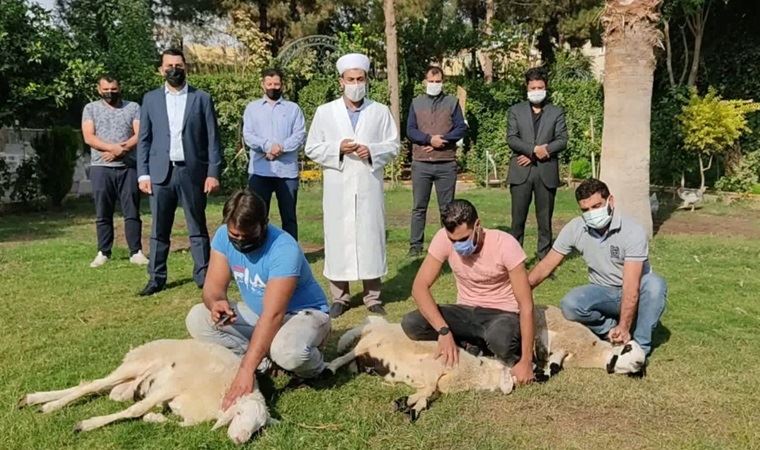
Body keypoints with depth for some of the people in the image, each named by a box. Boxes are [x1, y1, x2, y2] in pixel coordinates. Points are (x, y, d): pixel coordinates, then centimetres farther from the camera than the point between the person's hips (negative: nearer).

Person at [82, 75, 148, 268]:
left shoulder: (133, 107, 9)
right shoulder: (91, 108, 10)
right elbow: (88, 137, -2)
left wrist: (121, 150, -15)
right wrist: (113, 147, -17)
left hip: (128, 167, 0)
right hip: (101, 167, 1)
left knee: (132, 212, 0)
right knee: (103, 214, 4)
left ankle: (136, 252, 3)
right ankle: (103, 253, 12)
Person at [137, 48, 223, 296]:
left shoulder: (202, 98, 5)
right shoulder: (150, 99, 10)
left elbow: (213, 139, 2)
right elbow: (144, 140, 9)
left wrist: (213, 172, -6)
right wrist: (143, 174, 1)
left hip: (193, 172, -1)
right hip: (160, 173, 2)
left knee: (198, 229, 5)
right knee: (159, 230, 6)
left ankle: (203, 276, 12)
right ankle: (156, 278, 14)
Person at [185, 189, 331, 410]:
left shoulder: (284, 249, -32)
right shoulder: (224, 236, -13)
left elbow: (273, 315, -37)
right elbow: (214, 286, -11)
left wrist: (246, 370, -43)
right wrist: (216, 303, -37)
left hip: (303, 313, -6)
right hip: (257, 312, 6)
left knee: (288, 351, -39)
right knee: (196, 320, -10)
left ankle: (314, 364, -2)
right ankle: (263, 358, -5)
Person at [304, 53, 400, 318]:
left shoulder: (380, 112, 8)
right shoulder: (325, 112, 7)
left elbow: (393, 146, 6)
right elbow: (312, 149, 5)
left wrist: (372, 150, -13)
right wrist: (337, 148, -12)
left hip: (369, 188, 0)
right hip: (338, 190, 0)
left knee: (371, 239, 3)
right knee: (338, 240, 2)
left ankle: (373, 297, 13)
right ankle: (339, 297, 13)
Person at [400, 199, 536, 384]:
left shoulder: (505, 244, -23)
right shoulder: (444, 238, -16)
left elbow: (526, 306, -21)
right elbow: (420, 287, -18)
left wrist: (526, 362, -24)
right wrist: (443, 330, -31)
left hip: (502, 313, -3)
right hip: (466, 311, 3)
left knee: (499, 337, -39)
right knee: (410, 324, -21)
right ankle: (476, 344, -3)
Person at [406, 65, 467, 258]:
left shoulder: (452, 102, 9)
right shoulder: (416, 103, 11)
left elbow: (461, 128, 0)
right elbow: (410, 131, 1)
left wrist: (442, 140, -12)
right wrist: (430, 139, -14)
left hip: (446, 163, 0)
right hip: (421, 163, 1)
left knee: (447, 207, 5)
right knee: (419, 207, 3)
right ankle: (415, 245, 8)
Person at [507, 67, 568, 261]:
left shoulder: (556, 112, 11)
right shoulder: (515, 111, 11)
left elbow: (562, 140, 0)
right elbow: (511, 139, 0)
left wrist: (533, 155, -9)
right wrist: (534, 149, -14)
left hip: (546, 171, 0)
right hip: (521, 171, 0)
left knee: (545, 219, 4)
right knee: (518, 218, -2)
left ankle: (544, 257, 10)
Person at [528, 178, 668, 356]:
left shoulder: (632, 232, -25)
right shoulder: (574, 228, -13)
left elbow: (630, 286, -32)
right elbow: (546, 265, -6)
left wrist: (624, 328, -40)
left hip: (635, 291, -2)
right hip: (603, 292, 2)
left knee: (654, 284, -35)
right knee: (569, 305, -28)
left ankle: (639, 346, -19)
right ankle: (612, 330, -5)